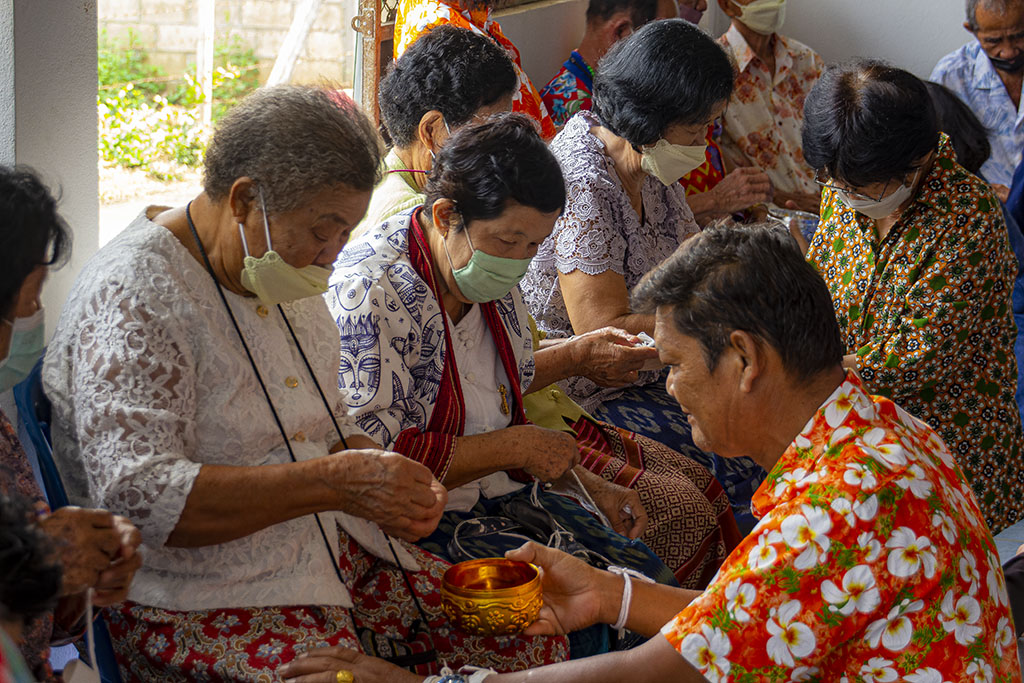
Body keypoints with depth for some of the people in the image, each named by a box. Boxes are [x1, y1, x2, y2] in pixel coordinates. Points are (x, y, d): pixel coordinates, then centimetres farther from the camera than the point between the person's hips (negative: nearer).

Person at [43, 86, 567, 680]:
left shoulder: (287, 279, 12)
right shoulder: (135, 297, -16)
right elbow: (133, 497, -25)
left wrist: (391, 491, -1)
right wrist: (331, 482, -28)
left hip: (332, 555, 8)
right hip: (197, 601, -8)